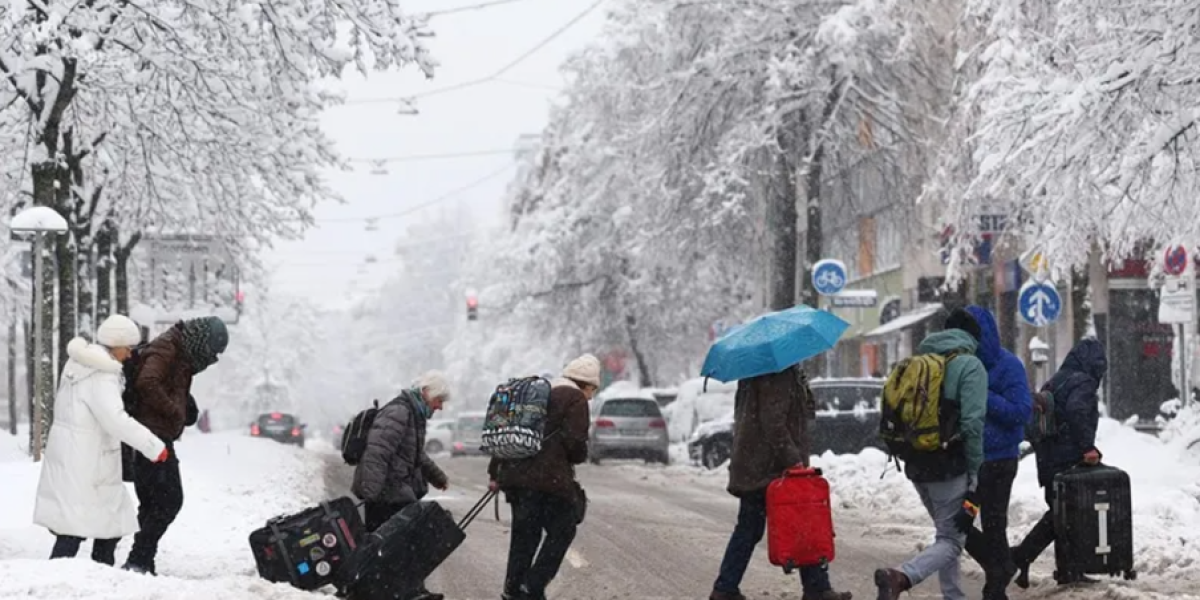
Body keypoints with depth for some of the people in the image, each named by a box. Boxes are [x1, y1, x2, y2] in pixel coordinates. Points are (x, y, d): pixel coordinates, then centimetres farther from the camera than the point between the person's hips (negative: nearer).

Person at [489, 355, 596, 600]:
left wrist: (496, 473, 23)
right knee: (562, 531, 4)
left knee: (524, 534, 14)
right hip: (549, 478, -8)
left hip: (515, 473, 8)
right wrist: (579, 456, 10)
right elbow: (575, 442, -14)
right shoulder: (575, 399, -3)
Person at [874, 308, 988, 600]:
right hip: (950, 468, -7)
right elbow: (972, 423, -17)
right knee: (951, 540, -5)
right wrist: (975, 472, -10)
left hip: (917, 466, 7)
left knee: (947, 533, 22)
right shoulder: (970, 365, -8)